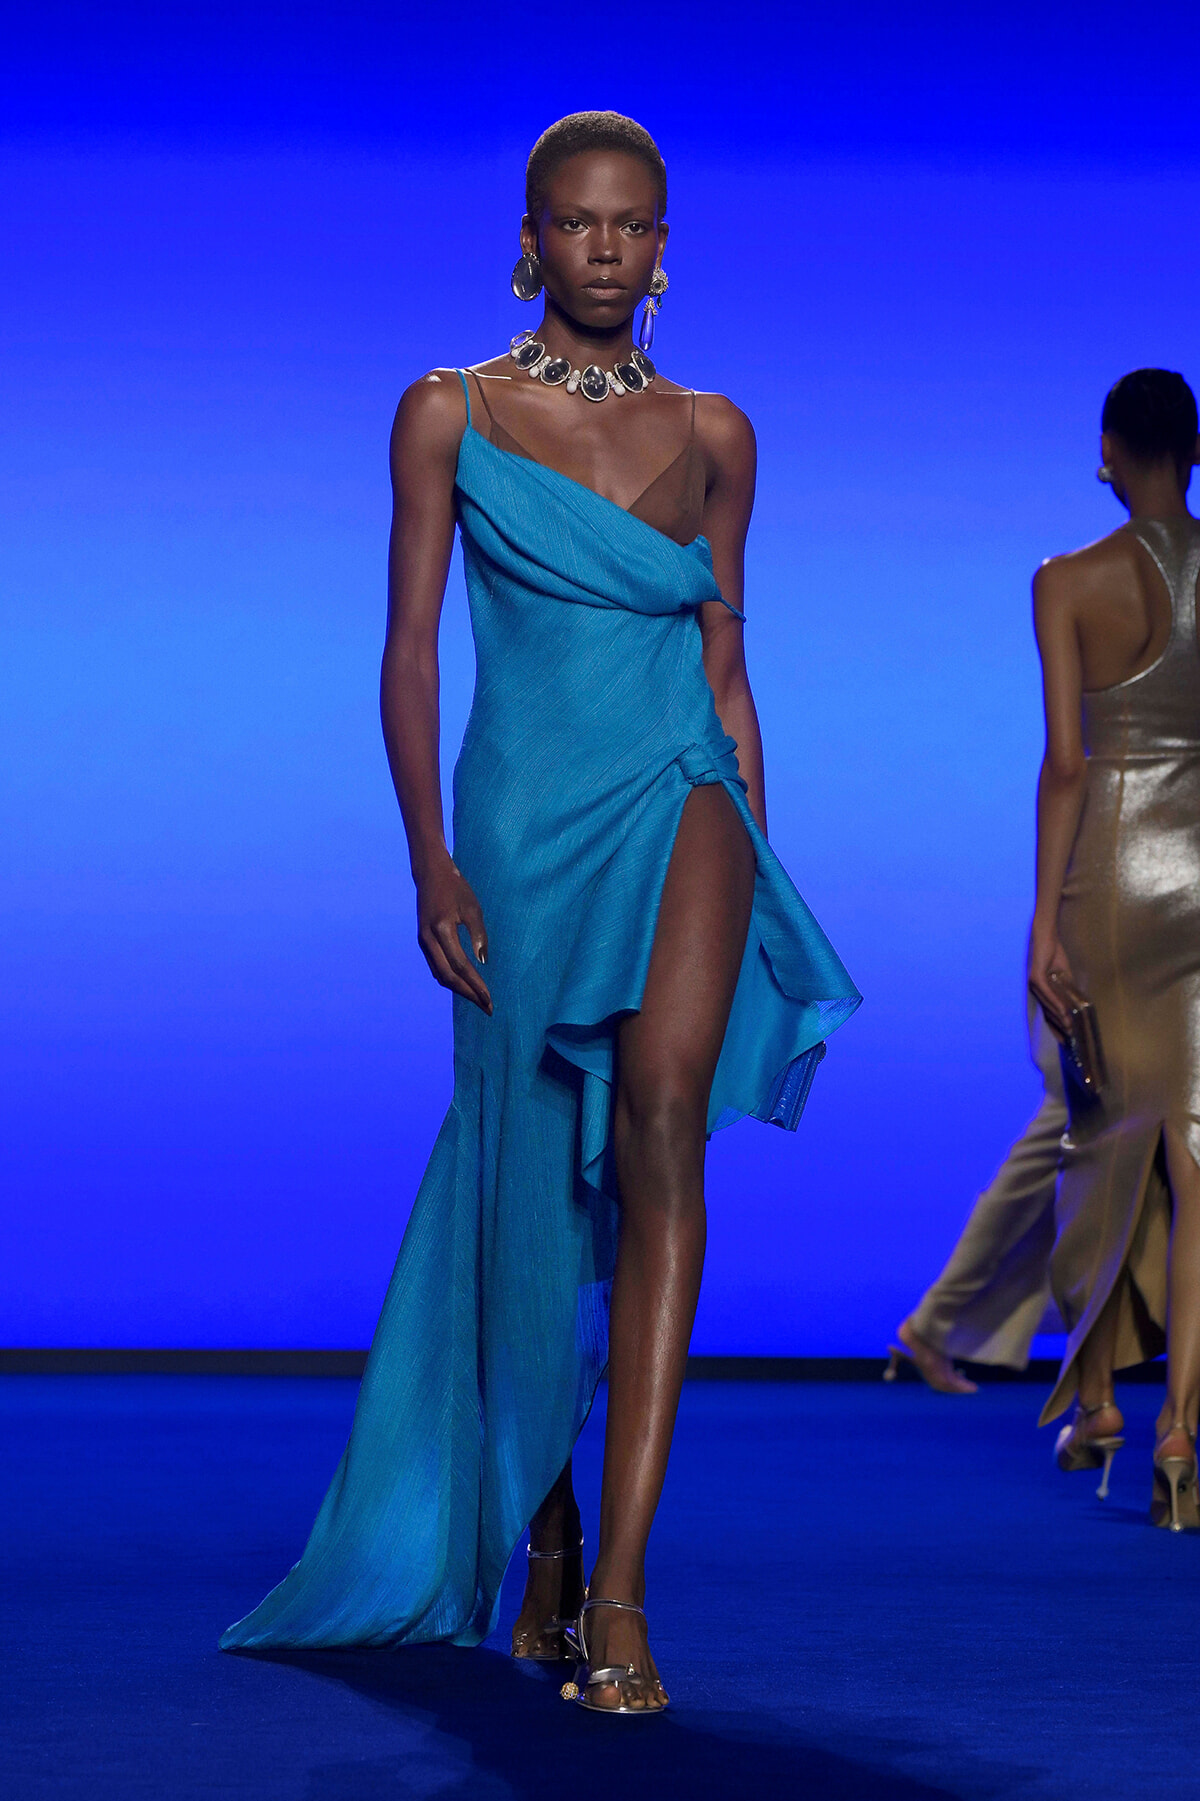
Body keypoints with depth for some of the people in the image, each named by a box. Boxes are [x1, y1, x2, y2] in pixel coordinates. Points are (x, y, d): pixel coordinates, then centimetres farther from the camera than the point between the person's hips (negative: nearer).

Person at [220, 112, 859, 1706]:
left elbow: (725, 670, 15)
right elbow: (411, 647, 2)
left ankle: (620, 1593, -27)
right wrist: (430, 858, -9)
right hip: (521, 825, 0)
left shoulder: (712, 434, 11)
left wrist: (760, 885, 13)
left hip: (678, 807, 0)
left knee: (660, 1117, -24)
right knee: (529, 1187, 7)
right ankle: (541, 1542, 30)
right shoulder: (450, 414, 6)